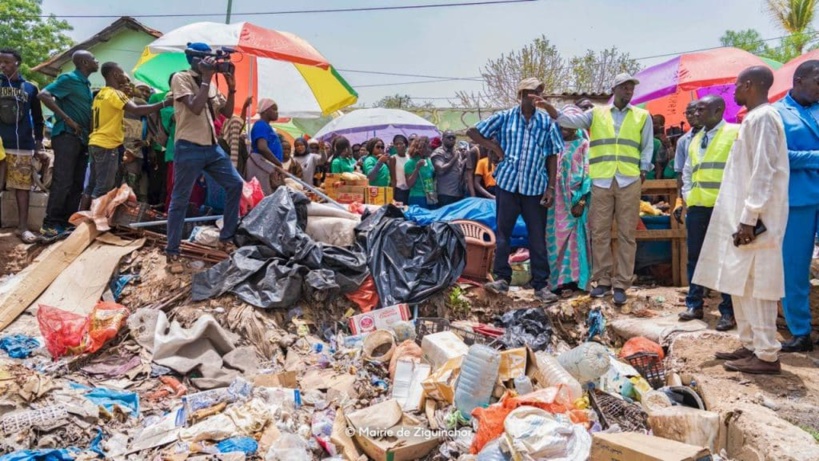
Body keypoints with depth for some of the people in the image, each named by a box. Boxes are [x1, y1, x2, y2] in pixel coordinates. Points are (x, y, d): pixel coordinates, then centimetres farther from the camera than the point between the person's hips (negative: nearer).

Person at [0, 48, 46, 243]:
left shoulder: (30, 88, 11)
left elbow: (38, 120, 15)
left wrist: (38, 147, 12)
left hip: (23, 146, 1)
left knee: (23, 185, 0)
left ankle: (23, 227, 3)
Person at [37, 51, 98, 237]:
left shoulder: (86, 84, 18)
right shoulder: (69, 78, -6)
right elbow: (44, 95, -17)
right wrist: (68, 120, -18)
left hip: (82, 138, 9)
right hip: (67, 136, -9)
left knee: (77, 184, 8)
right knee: (62, 182, -10)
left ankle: (67, 222, 14)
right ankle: (50, 224, -6)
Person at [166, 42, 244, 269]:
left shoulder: (210, 84, 15)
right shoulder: (180, 78, -6)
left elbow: (227, 112, 13)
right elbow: (195, 108, -20)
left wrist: (231, 88, 1)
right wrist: (206, 79, -15)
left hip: (212, 147, 7)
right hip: (189, 149, -7)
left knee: (235, 183, 5)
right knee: (180, 200, -2)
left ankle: (226, 237, 16)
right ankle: (172, 253, 6)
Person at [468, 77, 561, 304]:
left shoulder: (547, 122, 4)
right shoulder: (505, 117, 2)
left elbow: (552, 156, 6)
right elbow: (472, 131, 6)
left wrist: (551, 187, -2)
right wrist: (495, 148, -3)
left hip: (536, 187, 0)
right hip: (507, 183, 0)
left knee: (538, 236, 3)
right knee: (503, 232, 5)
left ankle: (541, 284, 12)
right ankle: (502, 278, 17)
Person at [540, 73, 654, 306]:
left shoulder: (642, 116, 12)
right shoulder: (596, 114, 11)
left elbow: (647, 148, 13)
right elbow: (570, 121, -2)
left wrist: (643, 171, 0)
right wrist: (549, 108, -17)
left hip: (629, 182, 0)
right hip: (601, 181, 0)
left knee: (626, 234, 1)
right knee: (599, 232, 3)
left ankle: (620, 284, 7)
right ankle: (603, 280, 14)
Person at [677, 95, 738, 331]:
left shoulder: (736, 133, -4)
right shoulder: (695, 139, 17)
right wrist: (687, 196, 13)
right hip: (697, 206, 7)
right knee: (694, 256, 10)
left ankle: (728, 311, 7)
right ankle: (694, 305, 19)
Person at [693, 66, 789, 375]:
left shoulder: (761, 118, -13)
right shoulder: (755, 118, 17)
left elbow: (764, 173, -20)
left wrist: (749, 218, -22)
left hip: (754, 220, -10)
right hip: (743, 216, 10)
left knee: (754, 286, -5)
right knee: (741, 284, 13)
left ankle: (767, 355, 3)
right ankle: (751, 345, 22)